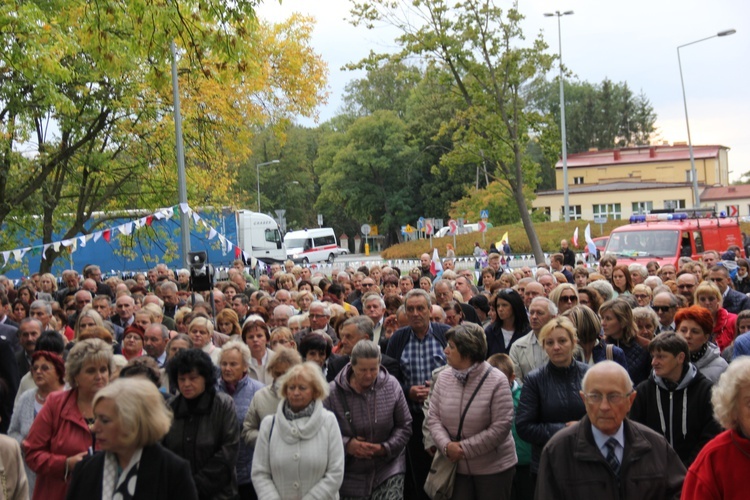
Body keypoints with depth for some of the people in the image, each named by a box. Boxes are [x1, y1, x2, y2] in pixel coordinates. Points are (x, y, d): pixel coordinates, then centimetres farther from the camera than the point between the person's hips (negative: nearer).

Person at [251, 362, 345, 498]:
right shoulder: (269, 423, -4)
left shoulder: (328, 421, -8)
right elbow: (259, 473, -5)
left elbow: (335, 473, -11)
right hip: (280, 495, 1)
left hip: (321, 496, -1)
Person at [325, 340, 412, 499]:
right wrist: (346, 444, -19)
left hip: (388, 473, 0)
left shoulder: (391, 386, -4)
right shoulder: (333, 392, -10)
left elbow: (404, 426, 4)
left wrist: (386, 448, -11)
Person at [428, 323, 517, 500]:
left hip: (494, 467, -4)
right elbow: (433, 418, 1)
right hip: (456, 467, 4)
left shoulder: (497, 381, -15)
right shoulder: (444, 377, 0)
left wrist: (465, 448, -17)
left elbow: (501, 427, -18)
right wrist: (446, 445, -17)